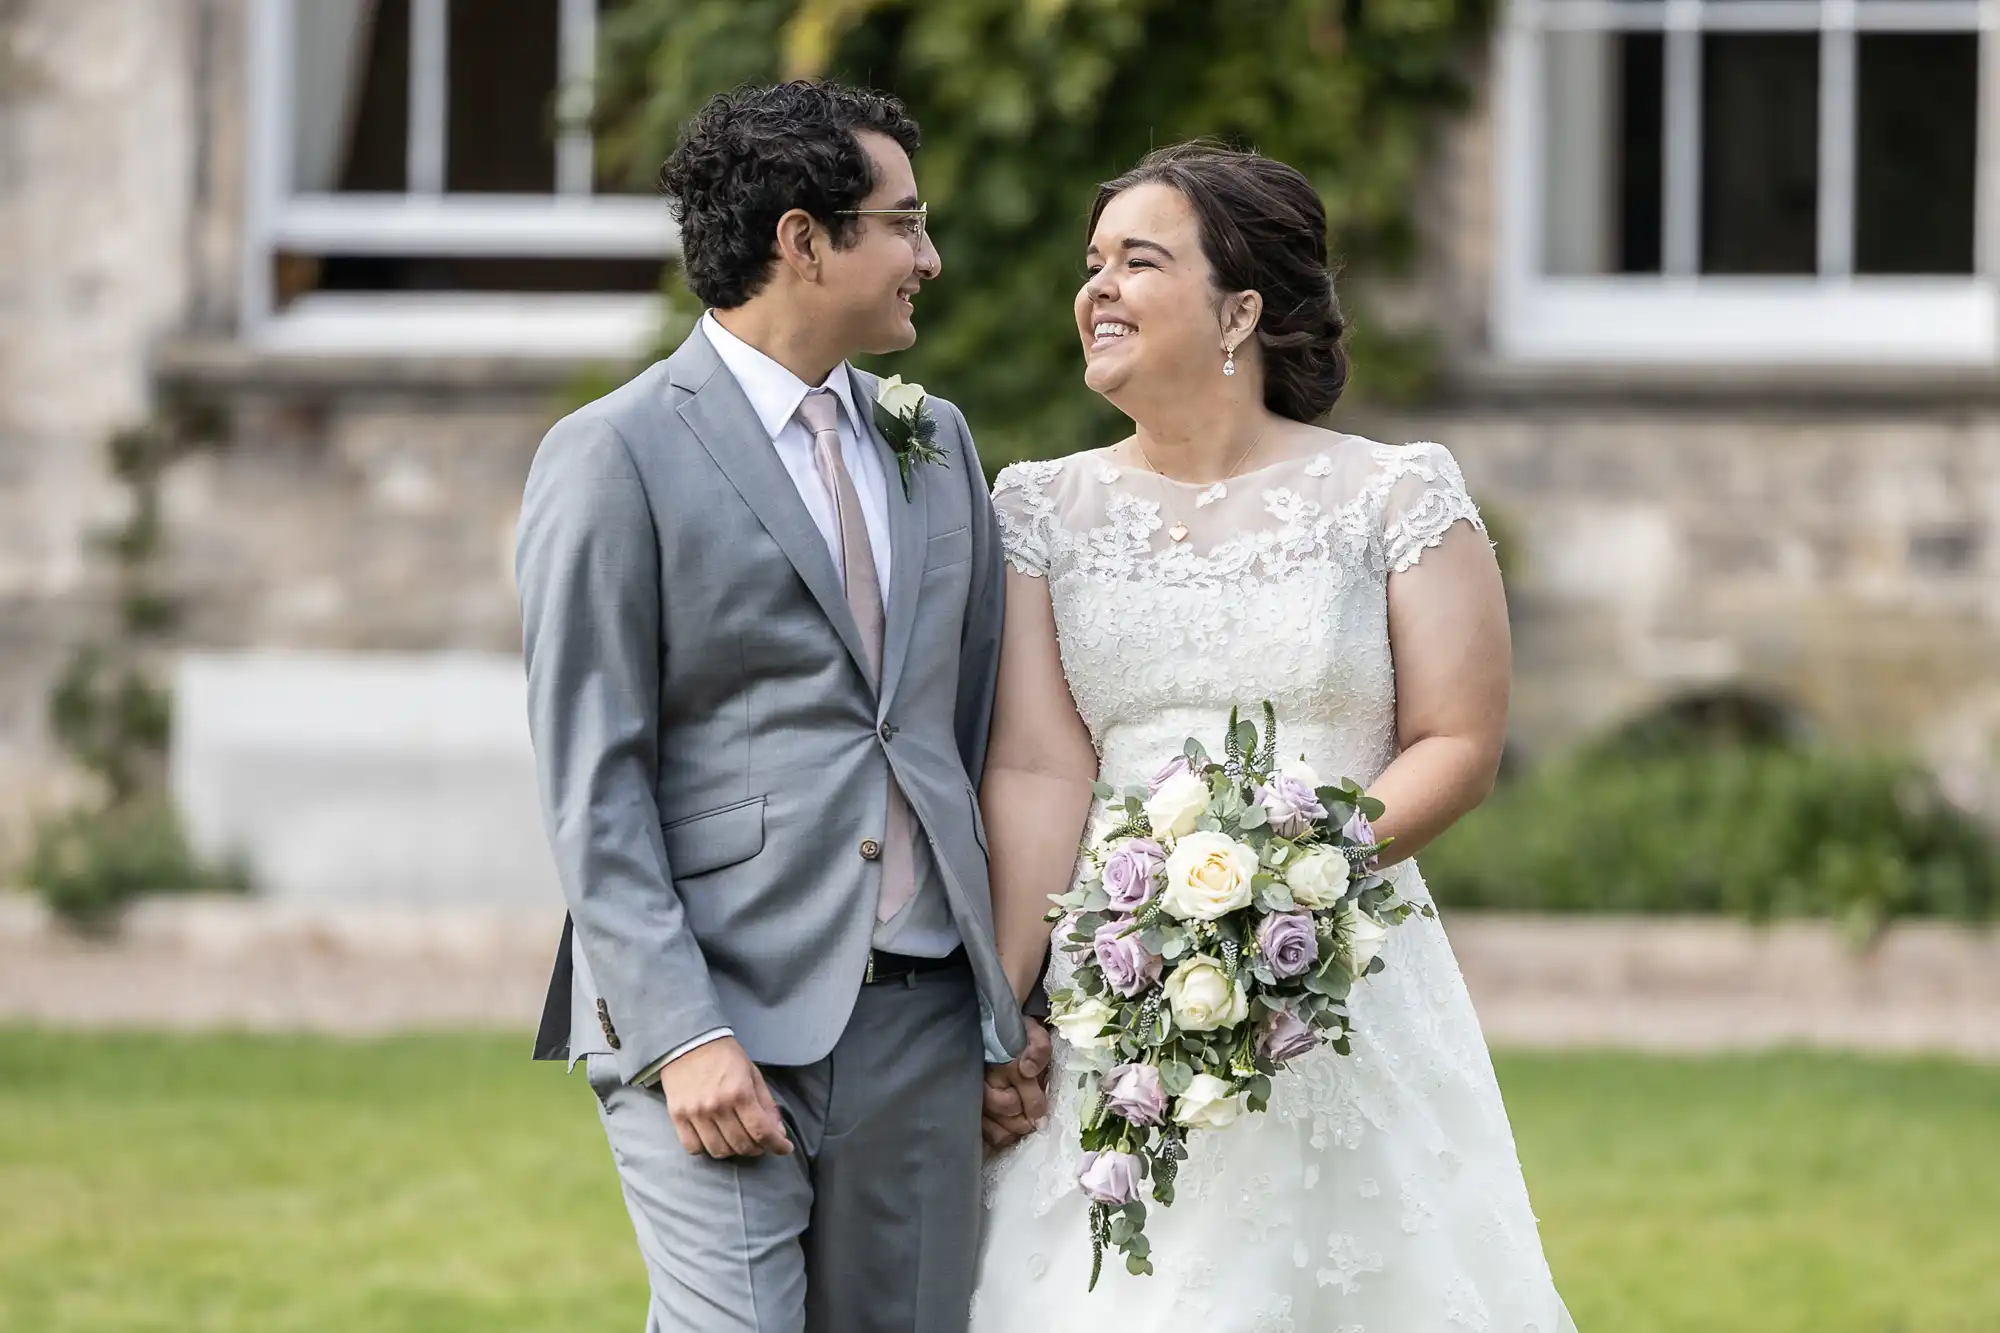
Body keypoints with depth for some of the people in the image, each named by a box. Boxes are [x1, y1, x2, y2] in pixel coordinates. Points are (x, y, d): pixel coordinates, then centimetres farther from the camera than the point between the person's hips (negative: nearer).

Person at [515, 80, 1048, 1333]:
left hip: (926, 1021, 6)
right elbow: (592, 785, -8)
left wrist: (1014, 999, 13)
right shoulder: (615, 459, -4)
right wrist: (683, 1034, -16)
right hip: (722, 1024, -6)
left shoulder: (937, 443, 16)